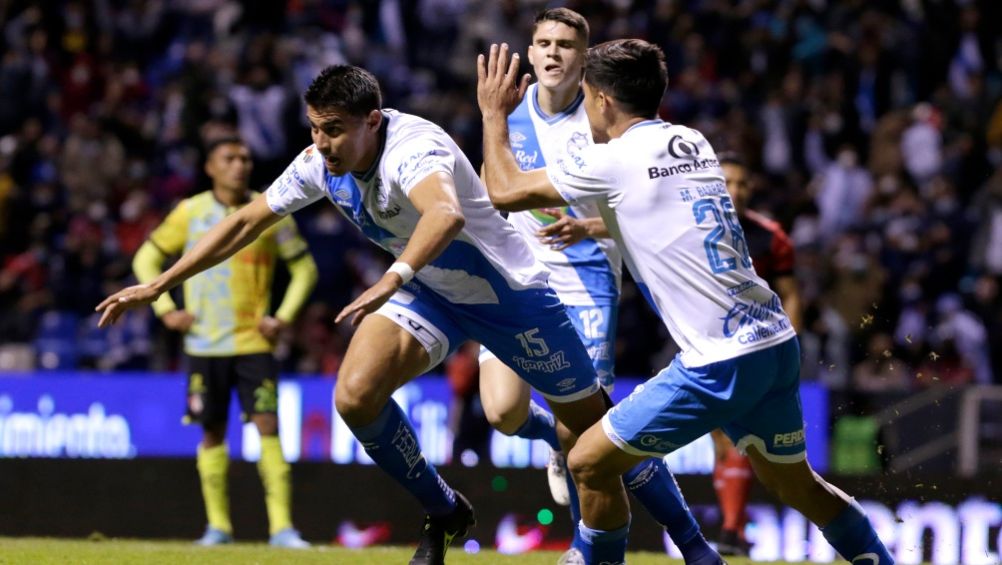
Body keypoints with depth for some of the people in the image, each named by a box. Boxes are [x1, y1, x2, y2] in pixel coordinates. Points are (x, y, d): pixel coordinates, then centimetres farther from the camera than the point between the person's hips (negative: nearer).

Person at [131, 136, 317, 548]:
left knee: (268, 427, -11)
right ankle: (218, 525, 14)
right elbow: (146, 259, 10)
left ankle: (282, 526, -13)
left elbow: (304, 269, 10)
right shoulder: (191, 213, 1)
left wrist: (284, 317, -3)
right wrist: (165, 309, -2)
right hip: (205, 344, 1)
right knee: (212, 433, 5)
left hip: (254, 342, -1)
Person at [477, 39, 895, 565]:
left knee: (588, 464, 2)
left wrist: (494, 113, 13)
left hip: (719, 363, -8)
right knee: (796, 484, 22)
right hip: (777, 343, 8)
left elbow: (505, 191, -1)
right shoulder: (693, 143, 14)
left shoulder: (614, 160, -8)